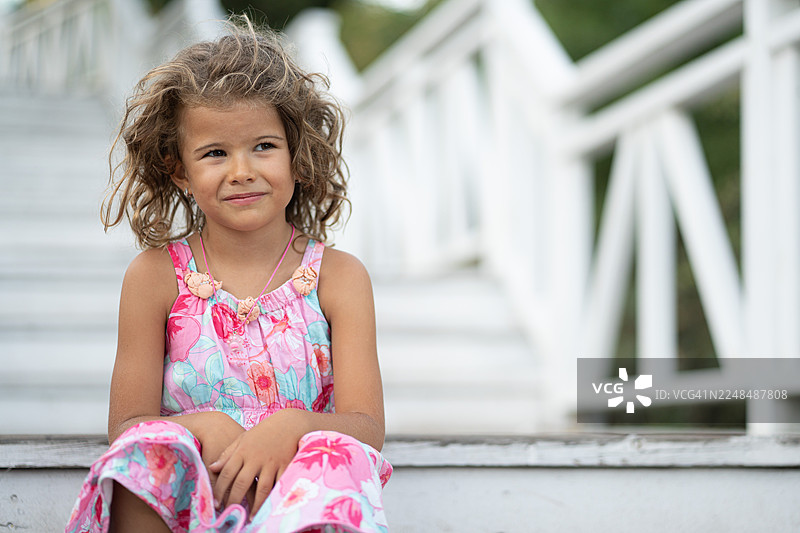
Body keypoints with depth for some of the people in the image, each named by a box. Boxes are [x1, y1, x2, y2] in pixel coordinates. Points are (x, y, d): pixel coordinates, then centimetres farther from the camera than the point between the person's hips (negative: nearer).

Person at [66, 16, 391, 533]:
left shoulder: (338, 277, 4)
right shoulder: (156, 276, 4)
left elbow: (367, 427, -4)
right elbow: (125, 426, 1)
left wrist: (292, 425, -27)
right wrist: (205, 428, -21)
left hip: (301, 491, 0)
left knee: (335, 456, -35)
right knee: (150, 447, -33)